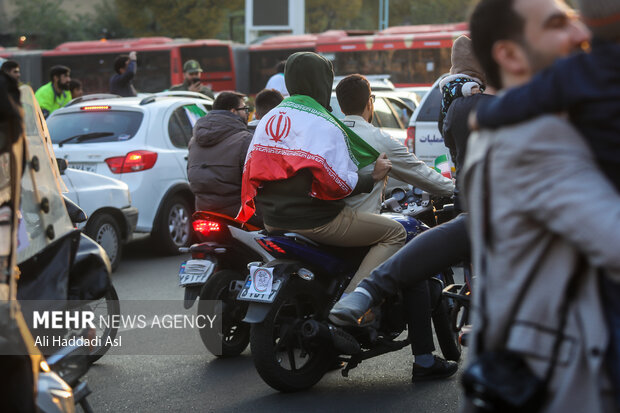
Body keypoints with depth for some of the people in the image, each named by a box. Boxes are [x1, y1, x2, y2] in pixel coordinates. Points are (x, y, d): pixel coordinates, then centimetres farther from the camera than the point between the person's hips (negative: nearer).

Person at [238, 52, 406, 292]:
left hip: (272, 222, 9)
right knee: (394, 233, -2)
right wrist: (373, 177, -4)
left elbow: (251, 171, 14)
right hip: (316, 222, -9)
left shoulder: (267, 120, 10)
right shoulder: (324, 126, -14)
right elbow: (337, 184, -20)